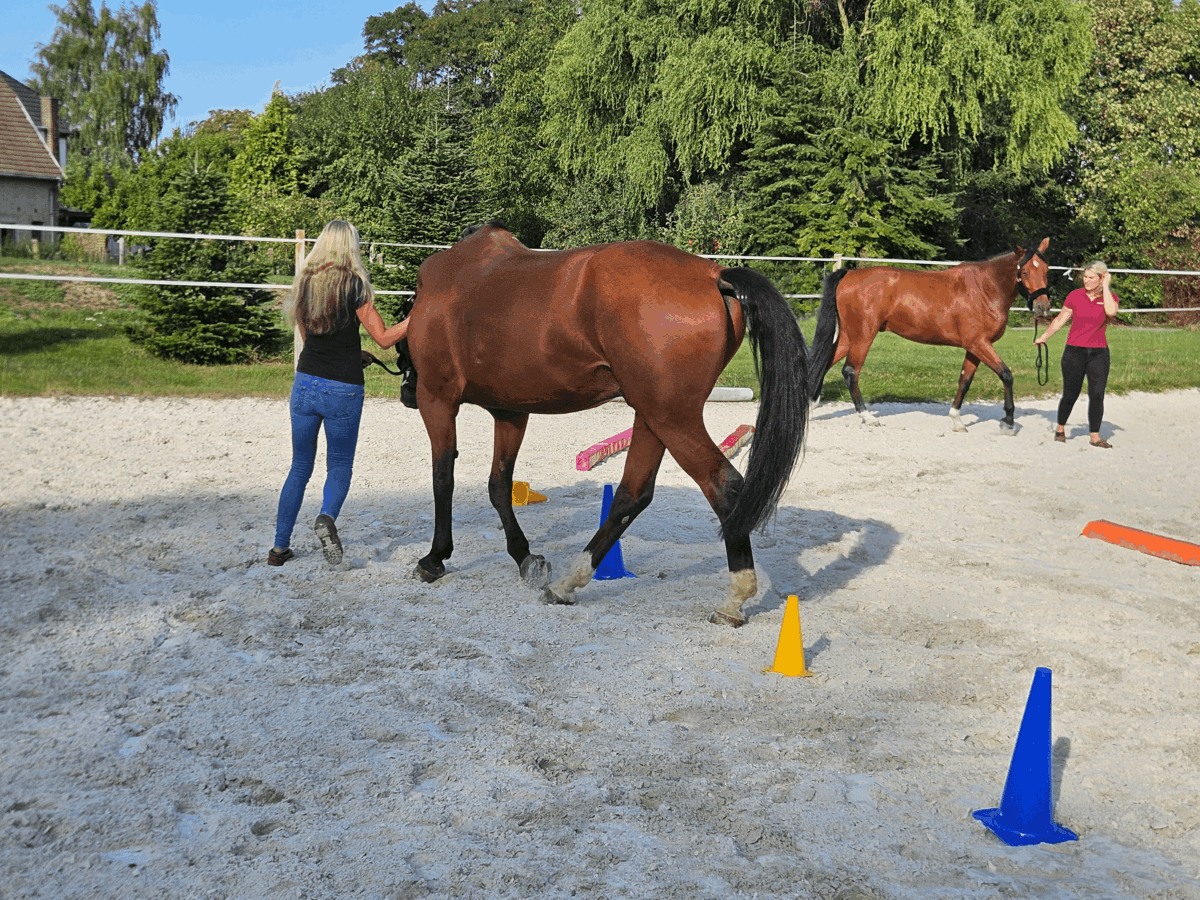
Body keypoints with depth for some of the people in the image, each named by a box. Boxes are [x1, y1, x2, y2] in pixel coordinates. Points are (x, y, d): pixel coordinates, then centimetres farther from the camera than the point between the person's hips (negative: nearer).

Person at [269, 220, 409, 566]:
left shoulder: (304, 282, 5)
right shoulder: (353, 283, -10)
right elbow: (384, 338, -10)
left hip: (305, 383, 4)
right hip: (343, 389, -4)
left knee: (300, 466, 15)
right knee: (340, 465, 12)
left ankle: (280, 547, 16)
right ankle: (327, 516, -18)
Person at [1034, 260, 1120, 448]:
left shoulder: (1111, 297, 0)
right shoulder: (1075, 296, 0)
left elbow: (1110, 311, -24)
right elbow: (1060, 319, 11)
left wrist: (1106, 286, -17)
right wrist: (1043, 337, 13)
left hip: (1098, 353, 0)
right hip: (1074, 351, 0)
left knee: (1097, 395, -5)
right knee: (1070, 395, 3)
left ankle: (1095, 436, 4)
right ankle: (1060, 428, 25)